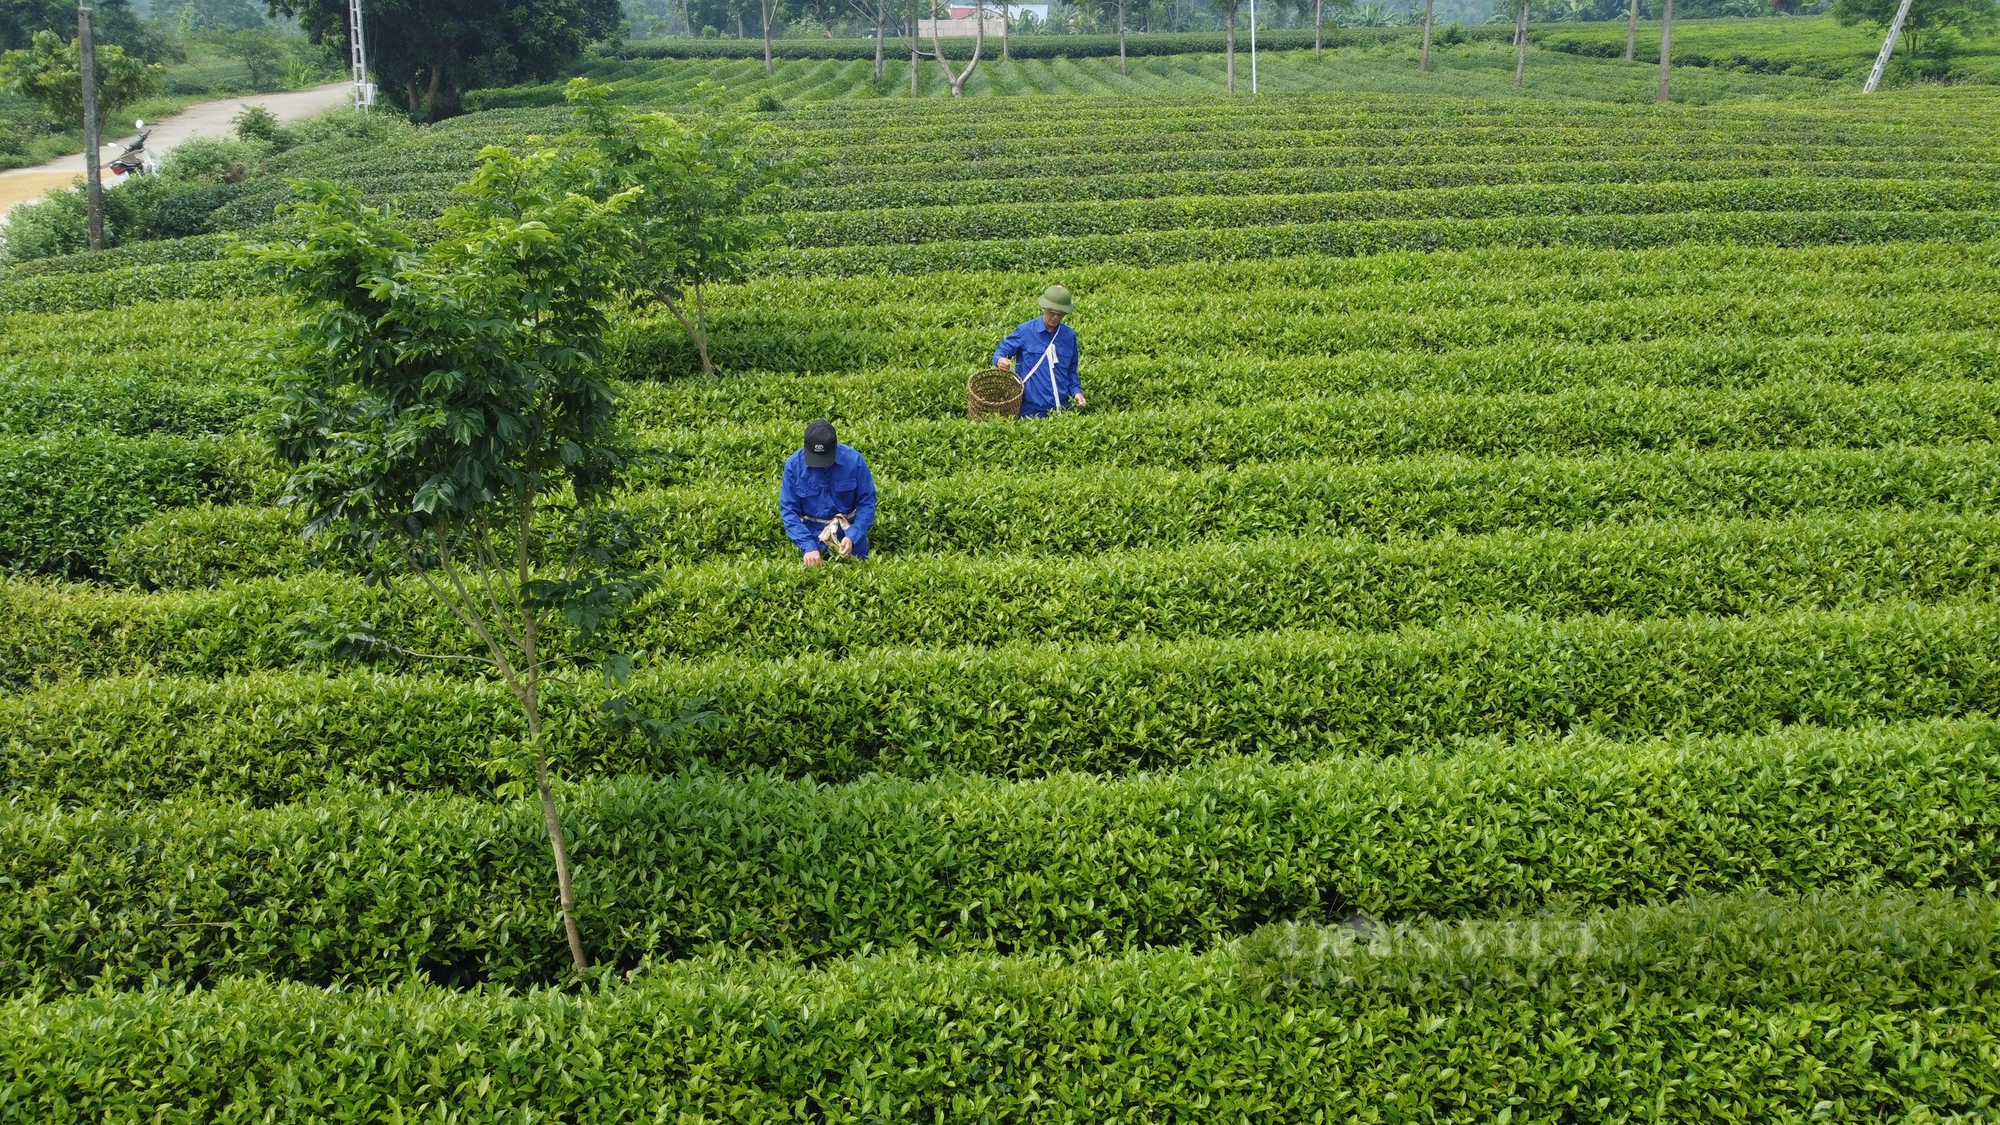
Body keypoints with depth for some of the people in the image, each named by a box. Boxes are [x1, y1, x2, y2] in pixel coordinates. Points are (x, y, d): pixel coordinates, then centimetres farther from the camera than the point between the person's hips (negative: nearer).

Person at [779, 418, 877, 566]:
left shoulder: (853, 460, -19)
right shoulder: (793, 465, -17)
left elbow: (867, 501, -12)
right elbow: (789, 510, -14)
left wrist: (852, 537, -24)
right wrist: (808, 546, -24)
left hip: (849, 529, 0)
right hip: (811, 532, 0)